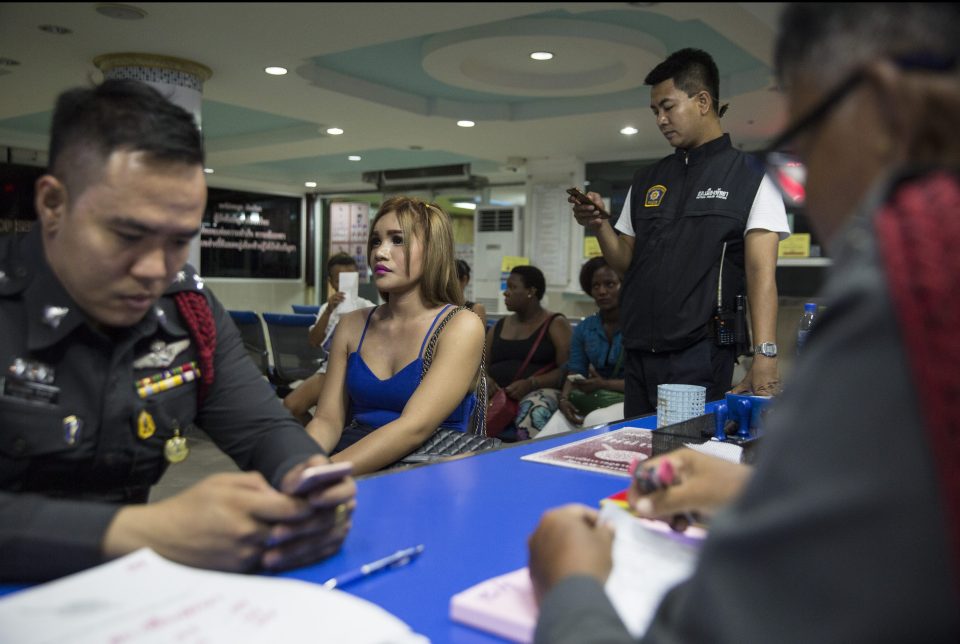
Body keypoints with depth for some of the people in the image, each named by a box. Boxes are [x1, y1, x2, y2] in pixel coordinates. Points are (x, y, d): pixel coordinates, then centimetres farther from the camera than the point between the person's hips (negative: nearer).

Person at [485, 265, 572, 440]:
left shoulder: (556, 324, 6)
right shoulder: (499, 326, 22)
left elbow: (567, 370, -6)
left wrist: (530, 383, -19)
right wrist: (485, 379, -5)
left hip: (539, 391, -4)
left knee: (533, 414, -40)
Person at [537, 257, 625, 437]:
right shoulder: (583, 329, 16)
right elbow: (574, 372, 10)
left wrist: (604, 384, -18)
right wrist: (564, 398, -10)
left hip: (628, 400, -4)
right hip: (589, 401, 4)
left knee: (596, 420, -35)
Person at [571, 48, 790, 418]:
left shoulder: (750, 178, 0)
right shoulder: (647, 181, 14)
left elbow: (761, 272, -10)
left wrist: (765, 356, -22)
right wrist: (598, 224, -3)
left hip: (700, 356, -5)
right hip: (638, 354, 5)